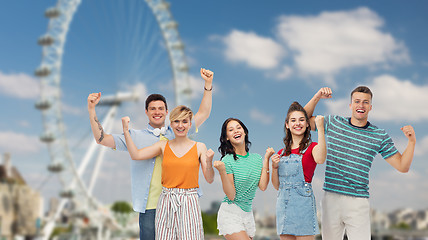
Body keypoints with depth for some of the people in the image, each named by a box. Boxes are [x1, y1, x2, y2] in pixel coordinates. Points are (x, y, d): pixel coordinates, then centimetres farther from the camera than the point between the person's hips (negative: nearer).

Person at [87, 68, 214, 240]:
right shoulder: (135, 137, 7)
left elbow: (203, 114, 17)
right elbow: (101, 139, 4)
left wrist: (208, 84, 12)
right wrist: (91, 110, -5)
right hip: (150, 206, -2)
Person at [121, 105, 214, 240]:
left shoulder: (199, 147, 2)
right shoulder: (163, 146, 7)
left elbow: (209, 179, 1)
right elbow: (136, 155, -1)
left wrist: (209, 161, -18)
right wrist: (126, 130, -6)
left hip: (189, 202, -2)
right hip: (166, 202, 2)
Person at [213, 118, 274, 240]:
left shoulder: (257, 158, 7)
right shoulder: (227, 160, -8)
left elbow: (263, 186, -6)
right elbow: (231, 196, -13)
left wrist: (266, 159, -1)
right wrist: (222, 171, -25)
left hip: (248, 214, 6)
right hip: (230, 213, -6)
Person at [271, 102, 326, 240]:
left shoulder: (312, 147, 1)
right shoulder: (282, 153, 15)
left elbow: (320, 160, -26)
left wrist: (320, 128, -23)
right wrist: (274, 167, -1)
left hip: (303, 202, -5)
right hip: (283, 202, 5)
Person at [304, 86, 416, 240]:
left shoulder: (380, 136, 5)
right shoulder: (333, 123, 7)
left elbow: (402, 167, 6)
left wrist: (411, 141, -8)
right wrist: (317, 97, 2)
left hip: (358, 203, -1)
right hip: (331, 197, 1)